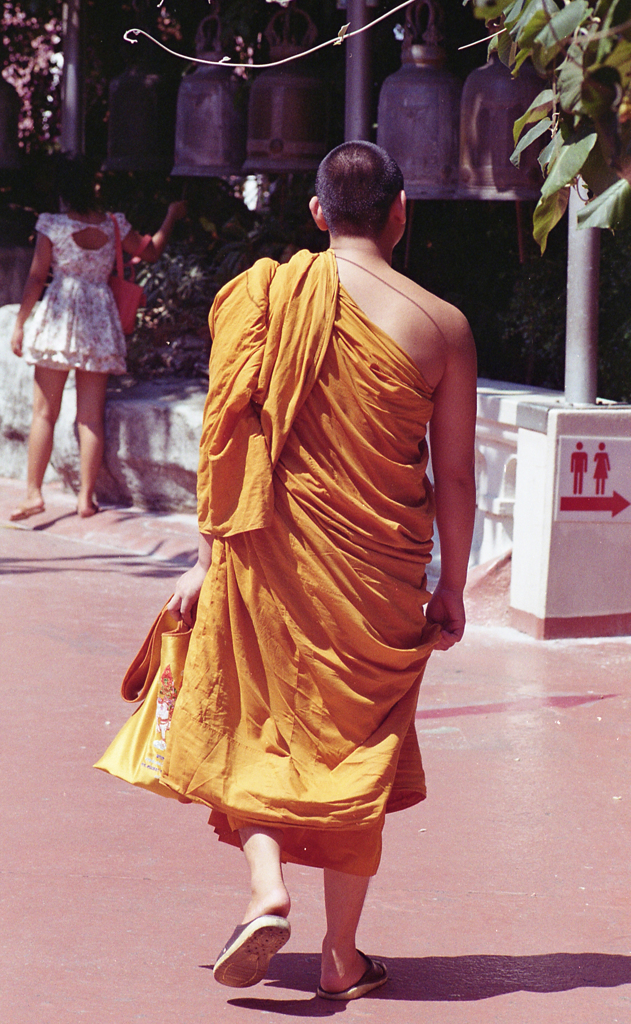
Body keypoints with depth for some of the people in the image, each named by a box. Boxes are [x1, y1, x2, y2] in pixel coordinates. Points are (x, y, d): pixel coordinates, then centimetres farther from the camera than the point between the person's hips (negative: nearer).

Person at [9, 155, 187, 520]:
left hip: (58, 318, -2)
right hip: (100, 321, 2)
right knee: (92, 417, 5)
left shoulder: (52, 225, -8)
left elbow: (36, 279, -5)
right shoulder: (114, 225, 0)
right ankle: (87, 497, 6)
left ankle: (34, 494, 2)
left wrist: (19, 323, 4)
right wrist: (172, 218, 33)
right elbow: (152, 252, 16)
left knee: (45, 413, 4)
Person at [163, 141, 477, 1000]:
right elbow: (454, 476, -2)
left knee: (255, 726, 16)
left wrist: (205, 558, 6)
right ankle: (343, 955, 17)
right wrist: (451, 589, 9)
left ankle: (266, 888, -5)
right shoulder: (441, 325, -5)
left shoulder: (264, 296, -2)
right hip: (376, 573, 0)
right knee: (357, 745, 11)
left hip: (267, 556, 1)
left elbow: (227, 439, -1)